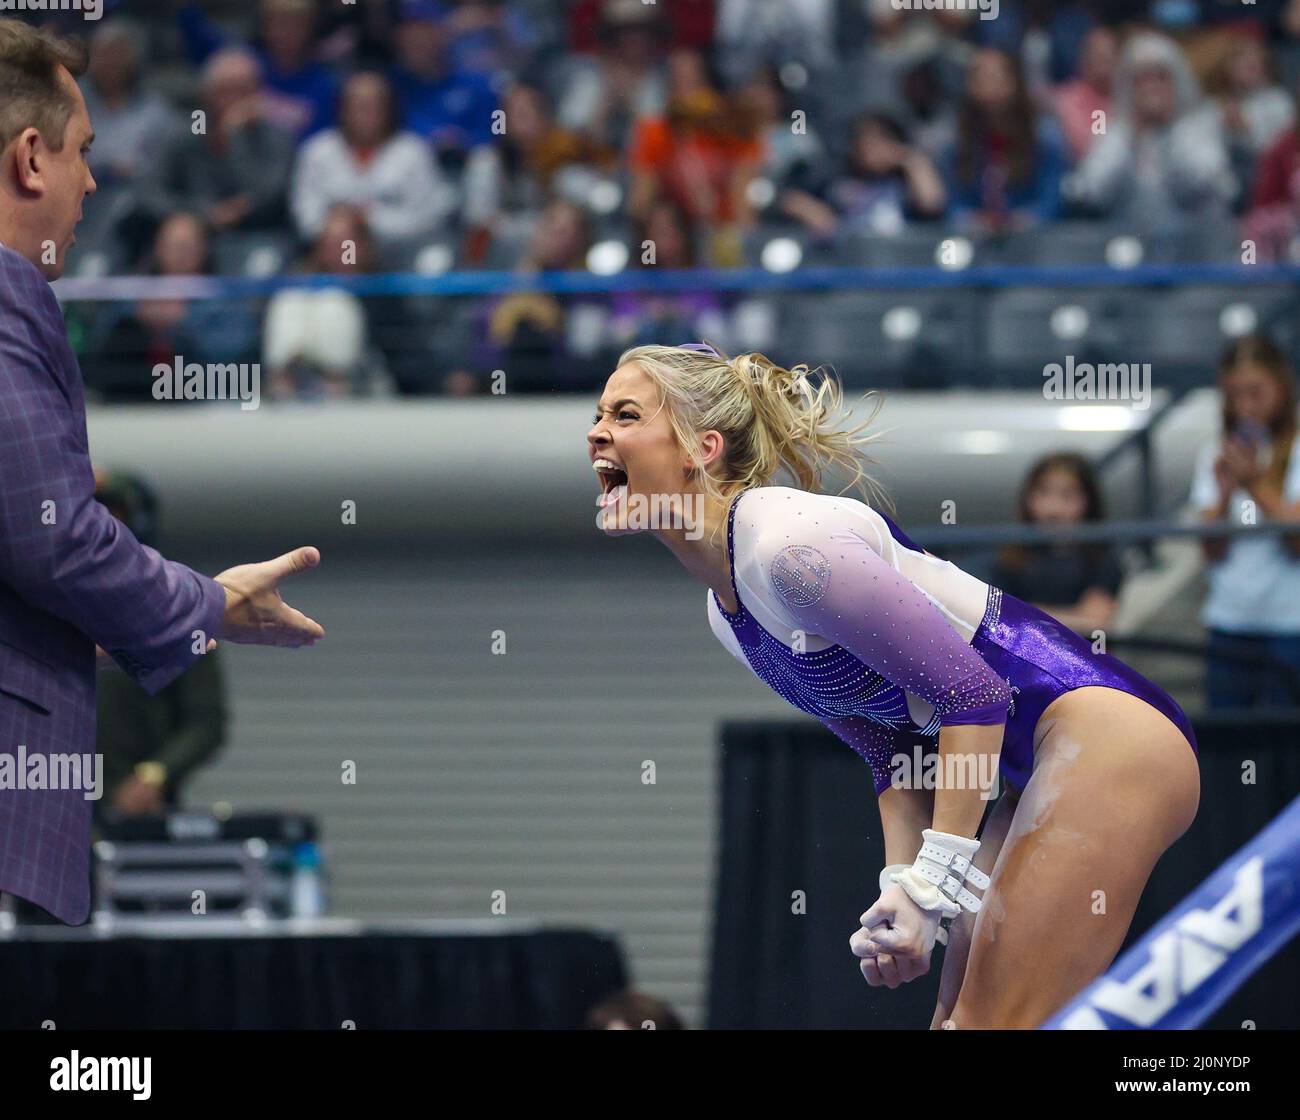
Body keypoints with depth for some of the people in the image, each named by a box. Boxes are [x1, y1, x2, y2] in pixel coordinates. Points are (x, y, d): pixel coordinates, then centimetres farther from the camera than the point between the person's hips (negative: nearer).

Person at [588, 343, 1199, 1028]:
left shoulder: (787, 544, -19)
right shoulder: (725, 612, 13)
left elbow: (973, 691, -21)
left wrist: (932, 887, -21)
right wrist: (902, 893, 1)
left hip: (1109, 733, -10)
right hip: (1041, 768, 10)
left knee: (989, 1023, -15)